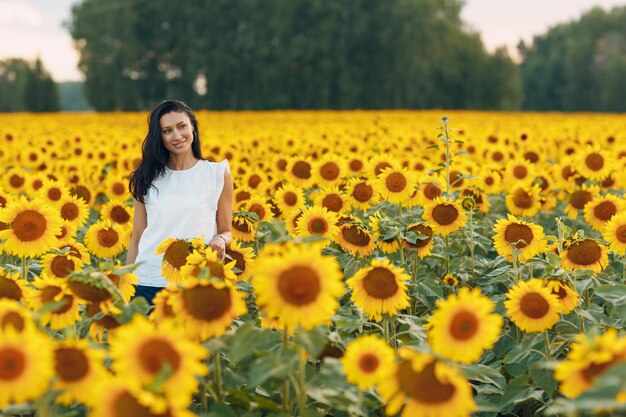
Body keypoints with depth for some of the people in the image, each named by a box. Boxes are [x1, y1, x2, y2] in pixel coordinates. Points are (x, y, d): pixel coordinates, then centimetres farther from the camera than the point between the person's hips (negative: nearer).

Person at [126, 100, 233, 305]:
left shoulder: (218, 172, 4)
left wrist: (220, 240, -14)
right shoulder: (147, 178, 8)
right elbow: (137, 237, 11)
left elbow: (226, 232, 9)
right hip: (147, 281, 2)